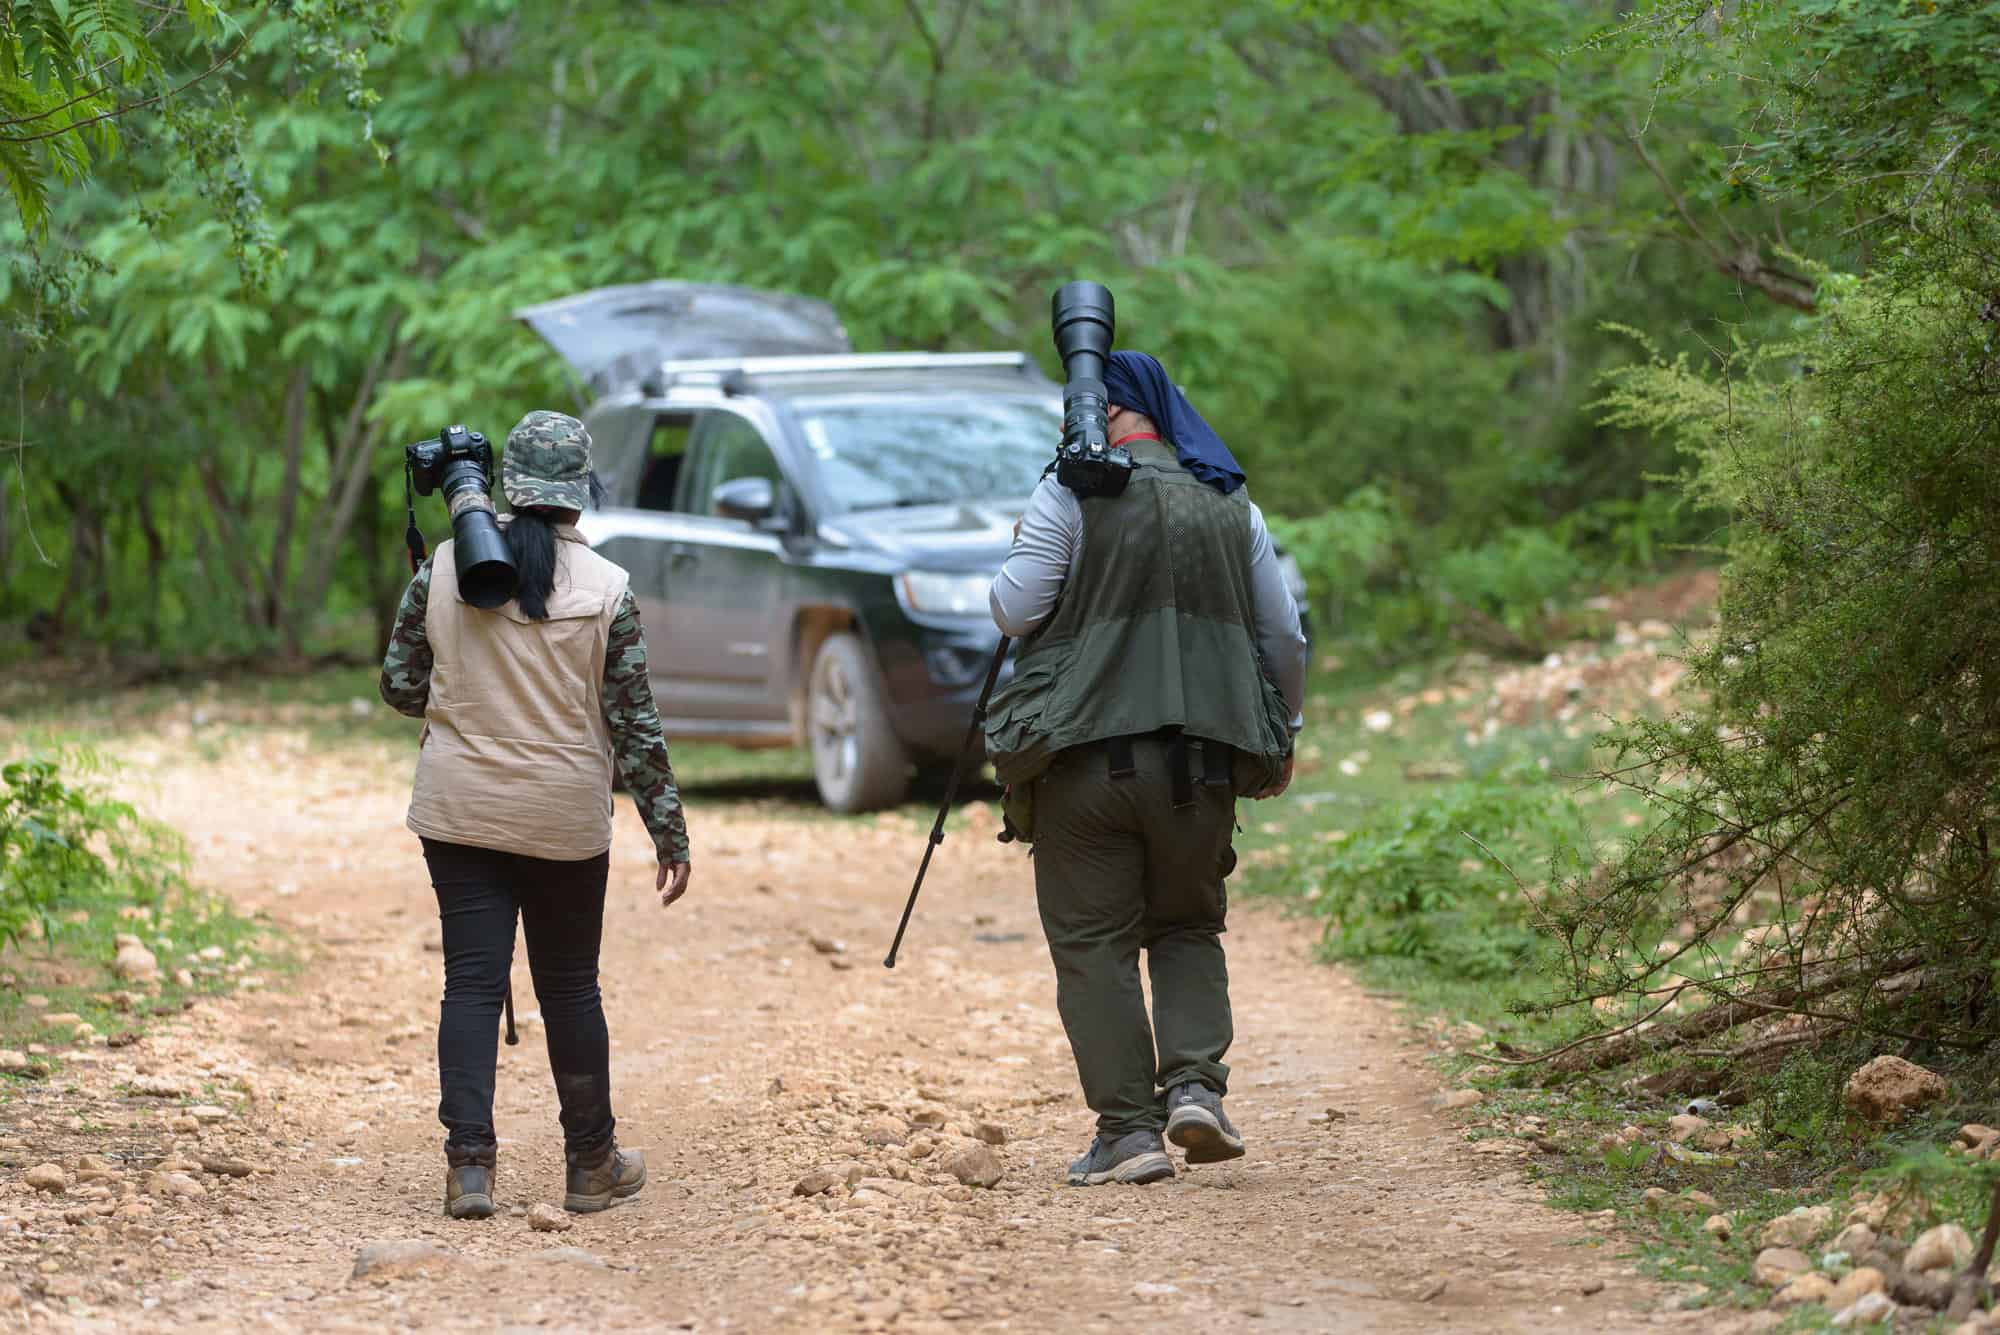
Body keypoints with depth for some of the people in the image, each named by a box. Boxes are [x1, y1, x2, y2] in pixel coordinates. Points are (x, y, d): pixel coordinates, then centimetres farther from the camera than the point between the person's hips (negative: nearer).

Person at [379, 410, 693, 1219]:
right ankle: (591, 1165, 21)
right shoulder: (606, 590, -8)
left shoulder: (445, 568, -3)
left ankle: (469, 1164, -7)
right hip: (564, 819, -1)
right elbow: (633, 723, -6)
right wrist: (669, 832, 1)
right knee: (570, 988, 10)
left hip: (458, 810, 1)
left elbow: (400, 686, 2)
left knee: (471, 983, 2)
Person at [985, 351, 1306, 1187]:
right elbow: (1284, 636, 13)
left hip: (1087, 749, -4)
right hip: (1202, 754, 4)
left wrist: (1010, 576, 16)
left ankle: (1127, 1131, -2)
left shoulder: (1071, 495, -4)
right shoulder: (1229, 505, 10)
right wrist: (1281, 738, 25)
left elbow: (1015, 610, -6)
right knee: (1188, 928, 19)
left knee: (1092, 943, 3)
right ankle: (1195, 1083, -2)